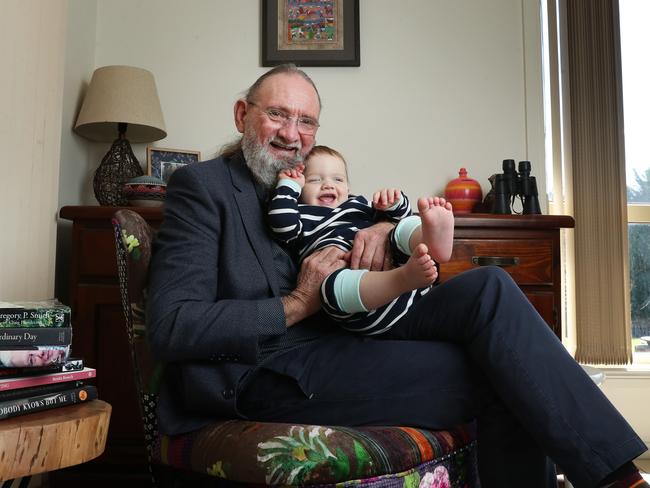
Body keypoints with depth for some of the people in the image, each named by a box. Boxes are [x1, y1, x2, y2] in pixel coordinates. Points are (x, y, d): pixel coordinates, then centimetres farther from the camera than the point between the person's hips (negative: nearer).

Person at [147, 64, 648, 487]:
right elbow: (170, 329, -14)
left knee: (490, 289, -12)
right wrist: (297, 305, -16)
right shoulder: (202, 185, -3)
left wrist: (385, 229, -6)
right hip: (264, 372, -7)